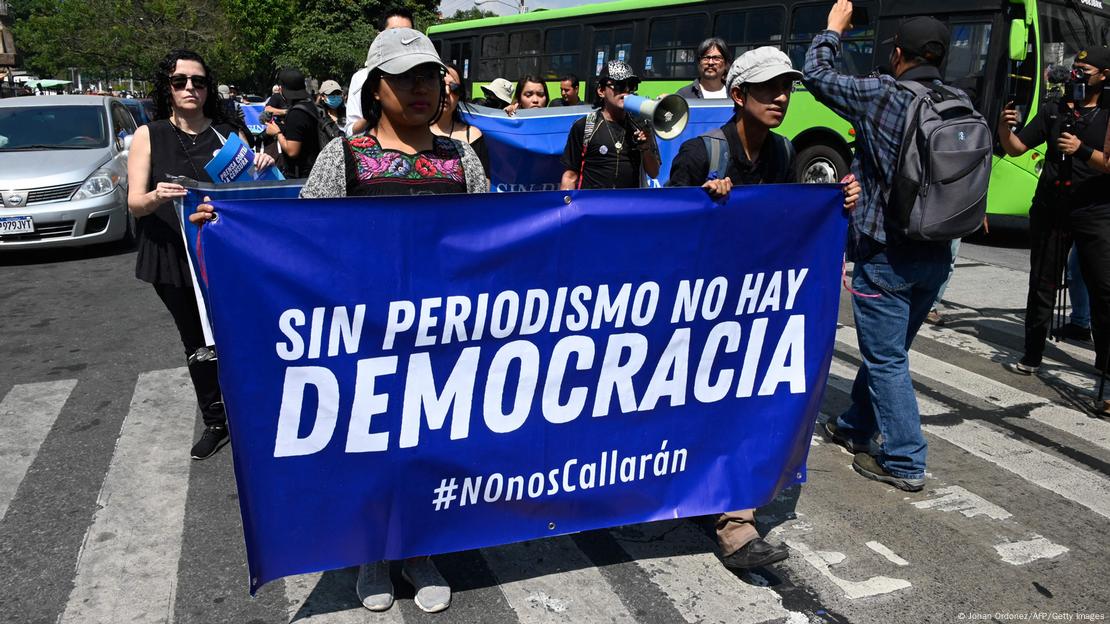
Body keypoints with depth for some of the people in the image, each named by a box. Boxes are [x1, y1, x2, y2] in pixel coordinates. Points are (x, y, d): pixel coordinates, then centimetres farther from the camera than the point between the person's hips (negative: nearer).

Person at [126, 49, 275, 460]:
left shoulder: (229, 135, 4)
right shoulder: (149, 136, 2)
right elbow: (134, 203, -4)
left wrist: (262, 168, -13)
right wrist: (156, 197, -27)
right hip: (173, 260, 1)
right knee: (198, 346, 12)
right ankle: (215, 423, 26)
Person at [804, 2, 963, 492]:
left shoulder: (882, 95, -14)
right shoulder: (961, 104, 3)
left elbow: (817, 75, -3)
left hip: (887, 254, -7)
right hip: (937, 253, 7)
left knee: (886, 359, 4)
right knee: (887, 349, 20)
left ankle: (904, 463, 10)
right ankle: (855, 427, 39)